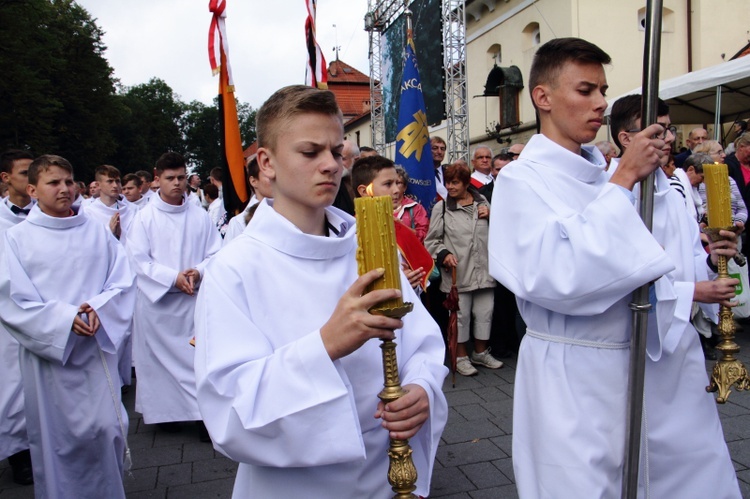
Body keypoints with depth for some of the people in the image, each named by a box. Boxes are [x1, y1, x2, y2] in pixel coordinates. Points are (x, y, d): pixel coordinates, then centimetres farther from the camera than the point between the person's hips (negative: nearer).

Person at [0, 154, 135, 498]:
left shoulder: (98, 232, 5)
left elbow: (122, 283, 3)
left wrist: (97, 310, -14)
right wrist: (63, 318, -17)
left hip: (97, 349, 1)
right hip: (47, 352, -1)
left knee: (106, 430, 3)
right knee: (56, 437, 8)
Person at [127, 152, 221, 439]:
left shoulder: (199, 216, 2)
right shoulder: (145, 217, -1)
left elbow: (216, 253, 3)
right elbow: (138, 259, -6)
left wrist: (198, 271, -16)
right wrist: (173, 277, -14)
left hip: (194, 298, 1)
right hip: (156, 298, 0)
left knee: (200, 354, -2)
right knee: (160, 357, 9)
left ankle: (205, 413, 5)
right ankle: (165, 411, 24)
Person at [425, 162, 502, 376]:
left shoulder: (482, 202, 10)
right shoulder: (441, 208, 0)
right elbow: (431, 240, 2)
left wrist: (491, 217, 0)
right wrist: (444, 254, -15)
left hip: (483, 270, 4)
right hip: (457, 272, -3)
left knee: (485, 312, 12)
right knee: (461, 315, 4)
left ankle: (480, 353, 31)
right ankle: (461, 357, 20)